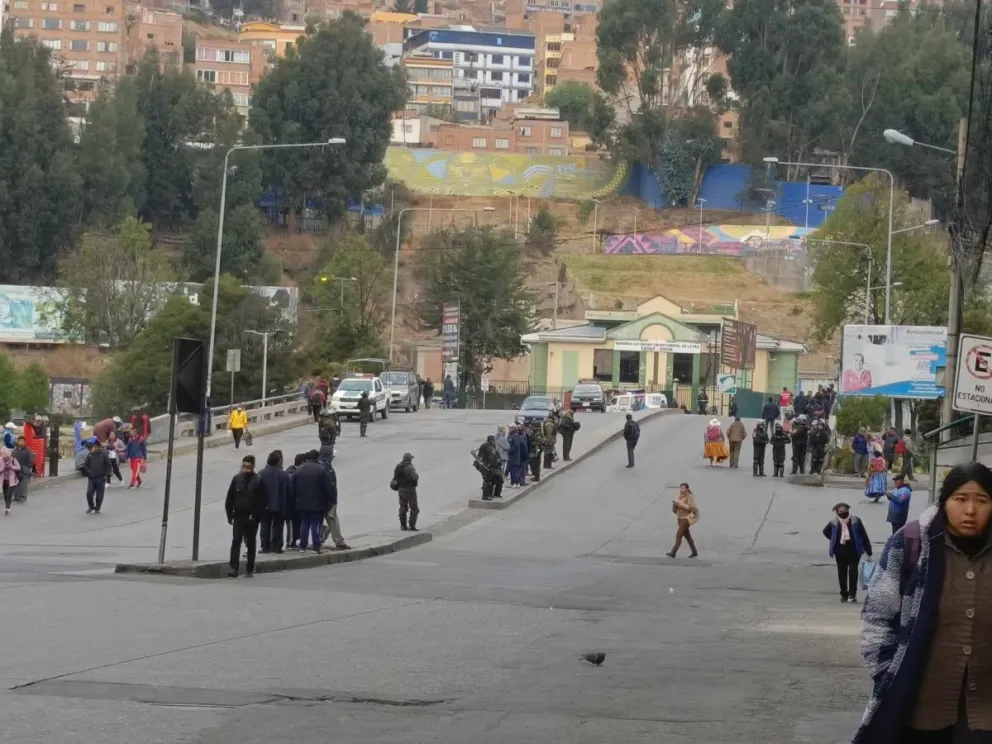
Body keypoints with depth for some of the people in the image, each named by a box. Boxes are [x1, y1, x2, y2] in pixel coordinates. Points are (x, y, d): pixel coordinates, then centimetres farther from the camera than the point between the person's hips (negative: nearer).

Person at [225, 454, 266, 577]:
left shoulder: (258, 481, -5)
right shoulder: (237, 479, 4)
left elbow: (262, 501, -6)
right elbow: (229, 498, 7)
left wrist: (255, 515, -12)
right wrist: (230, 515, 1)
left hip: (252, 518, -2)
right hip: (238, 516, 2)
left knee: (250, 543, 9)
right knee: (236, 541, -9)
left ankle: (250, 569, 17)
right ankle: (234, 568, -14)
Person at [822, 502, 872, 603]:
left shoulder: (855, 521, -4)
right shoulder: (833, 523, 1)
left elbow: (864, 535, 0)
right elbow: (826, 532, 21)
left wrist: (868, 550, -1)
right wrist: (835, 540, 6)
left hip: (854, 550, -2)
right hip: (840, 551, 3)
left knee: (853, 571, -11)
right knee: (842, 573, 8)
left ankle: (852, 594, -6)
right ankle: (844, 594, 19)